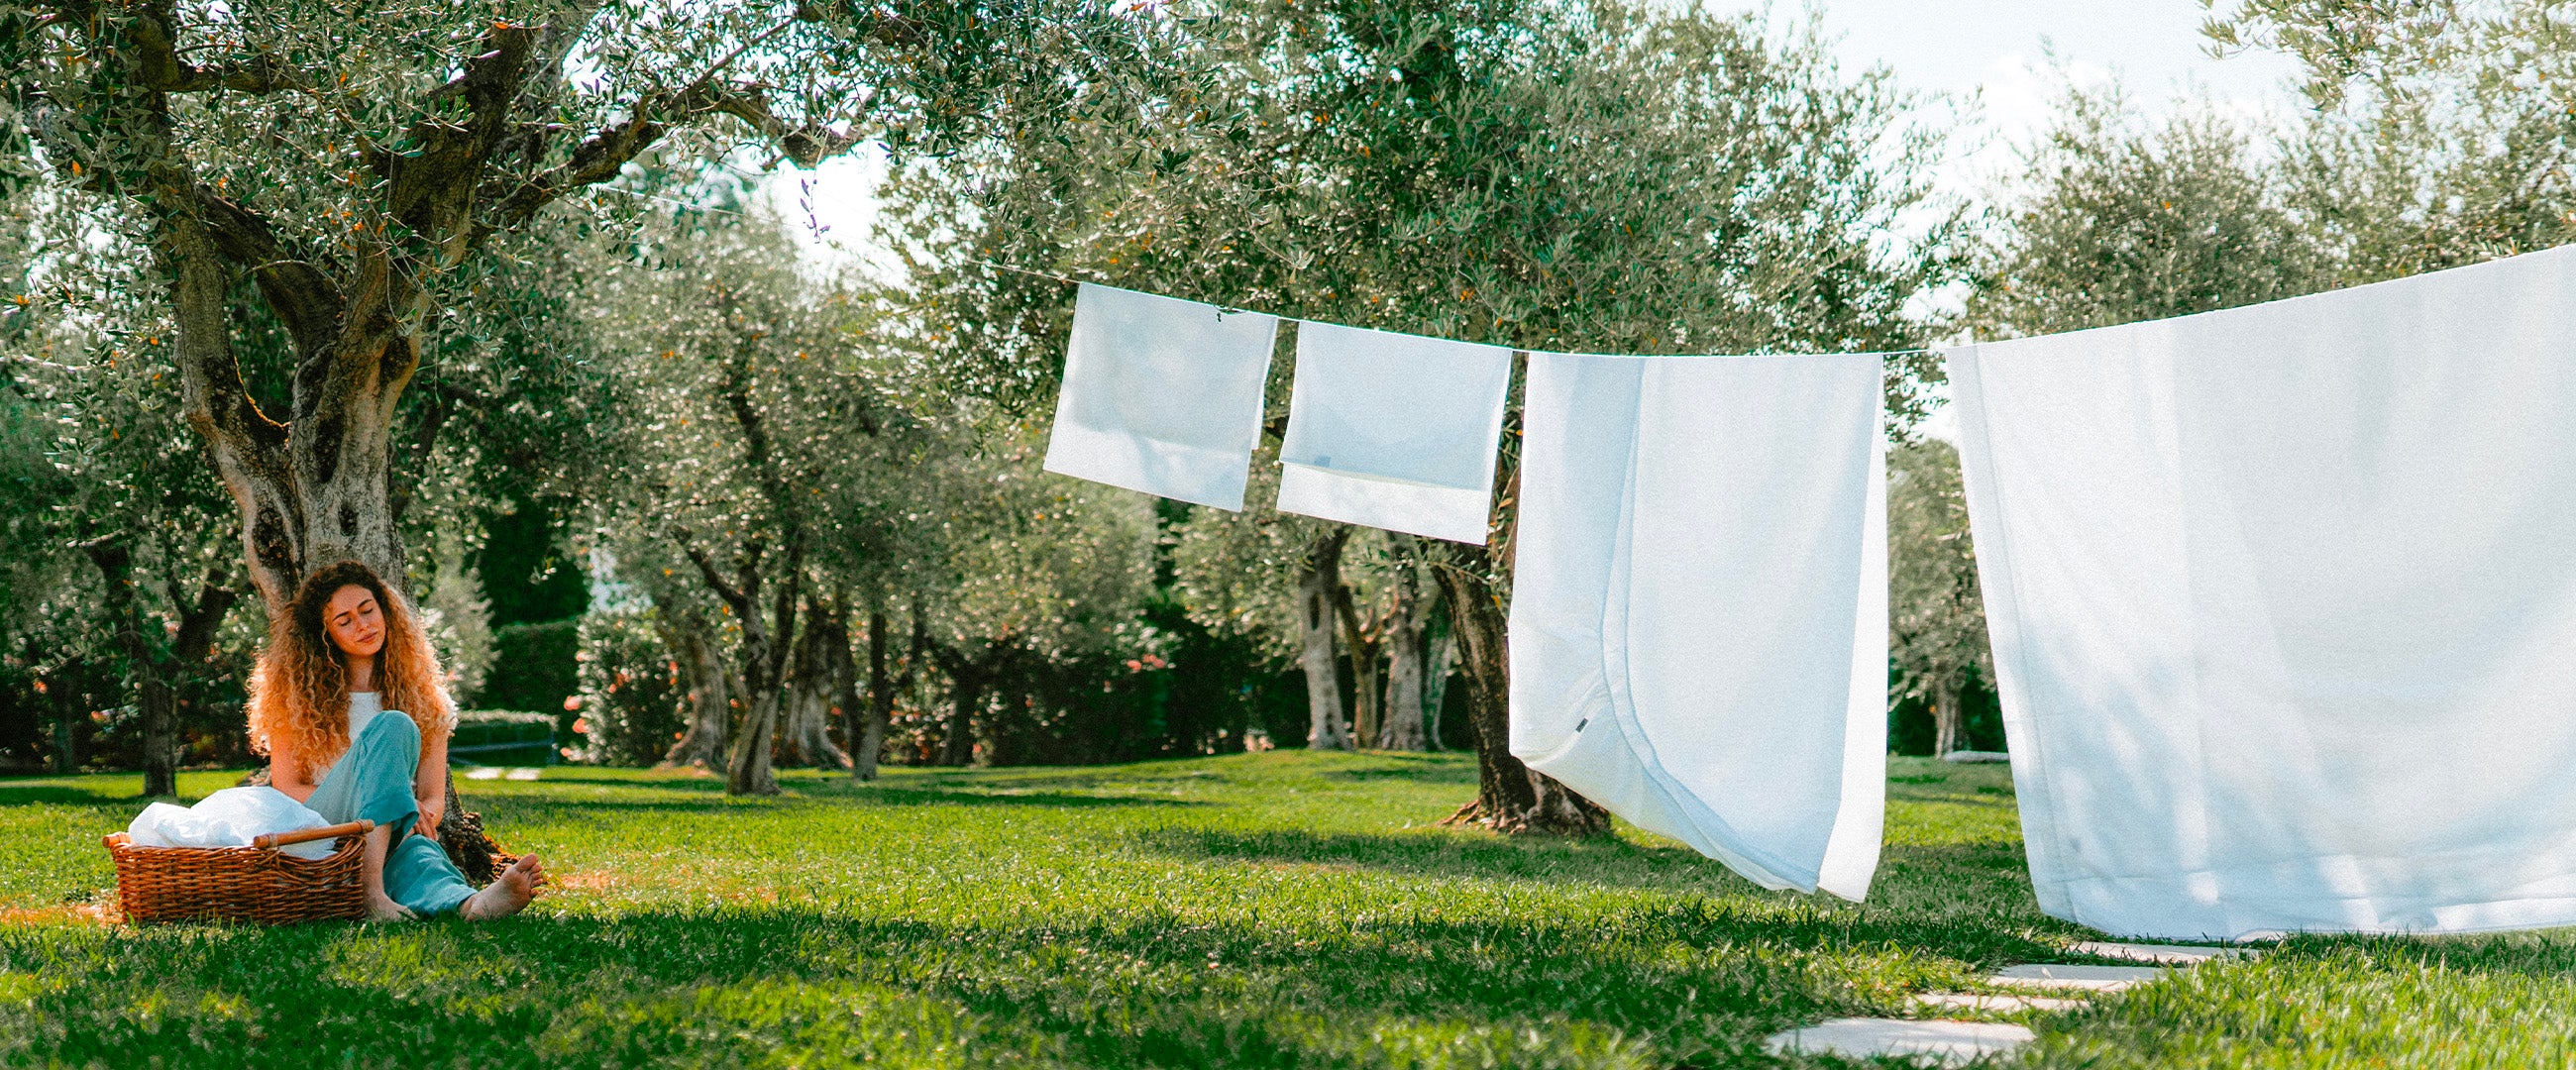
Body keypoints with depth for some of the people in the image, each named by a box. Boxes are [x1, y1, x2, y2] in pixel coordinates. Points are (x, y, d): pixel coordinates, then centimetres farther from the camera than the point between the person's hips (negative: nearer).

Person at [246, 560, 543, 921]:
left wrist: (417, 813, -17)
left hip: (388, 840, 2)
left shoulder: (423, 699, 17)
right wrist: (389, 805, -12)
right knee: (393, 727, -29)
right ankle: (371, 889, -53)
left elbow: (434, 798, 11)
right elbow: (286, 787, 3)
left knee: (416, 850, -40)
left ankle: (470, 903, -78)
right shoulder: (300, 694, 11)